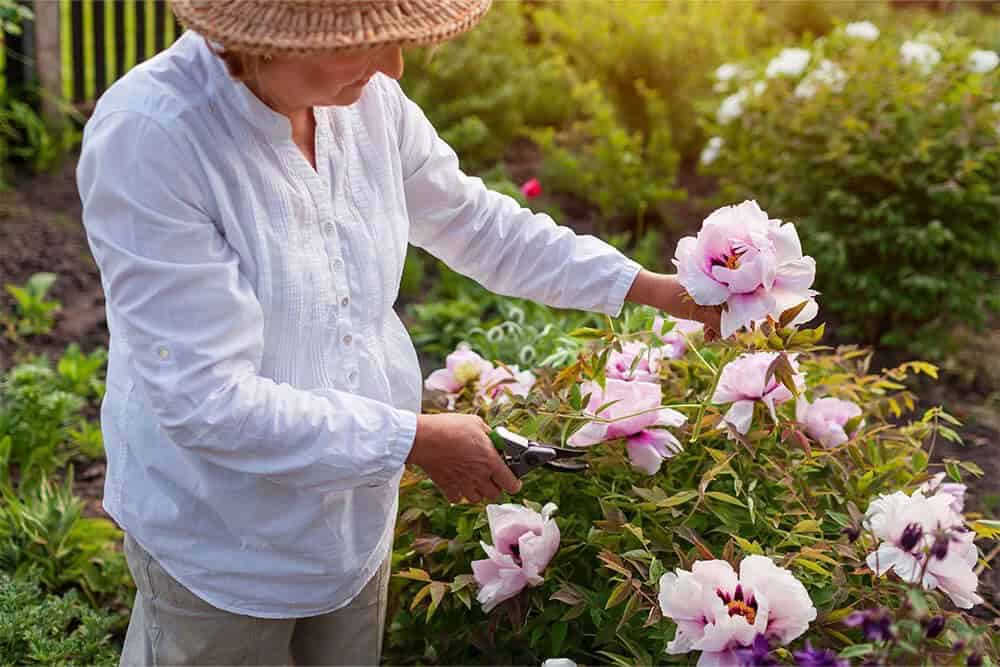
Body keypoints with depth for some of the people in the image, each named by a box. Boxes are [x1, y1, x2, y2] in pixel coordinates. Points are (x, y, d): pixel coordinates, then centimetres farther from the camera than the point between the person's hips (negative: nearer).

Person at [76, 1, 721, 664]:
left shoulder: (366, 99, -11)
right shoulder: (148, 137, -29)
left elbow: (475, 223, 6)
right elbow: (206, 401, -28)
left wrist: (654, 288, 5)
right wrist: (416, 439, -23)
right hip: (221, 544, -5)